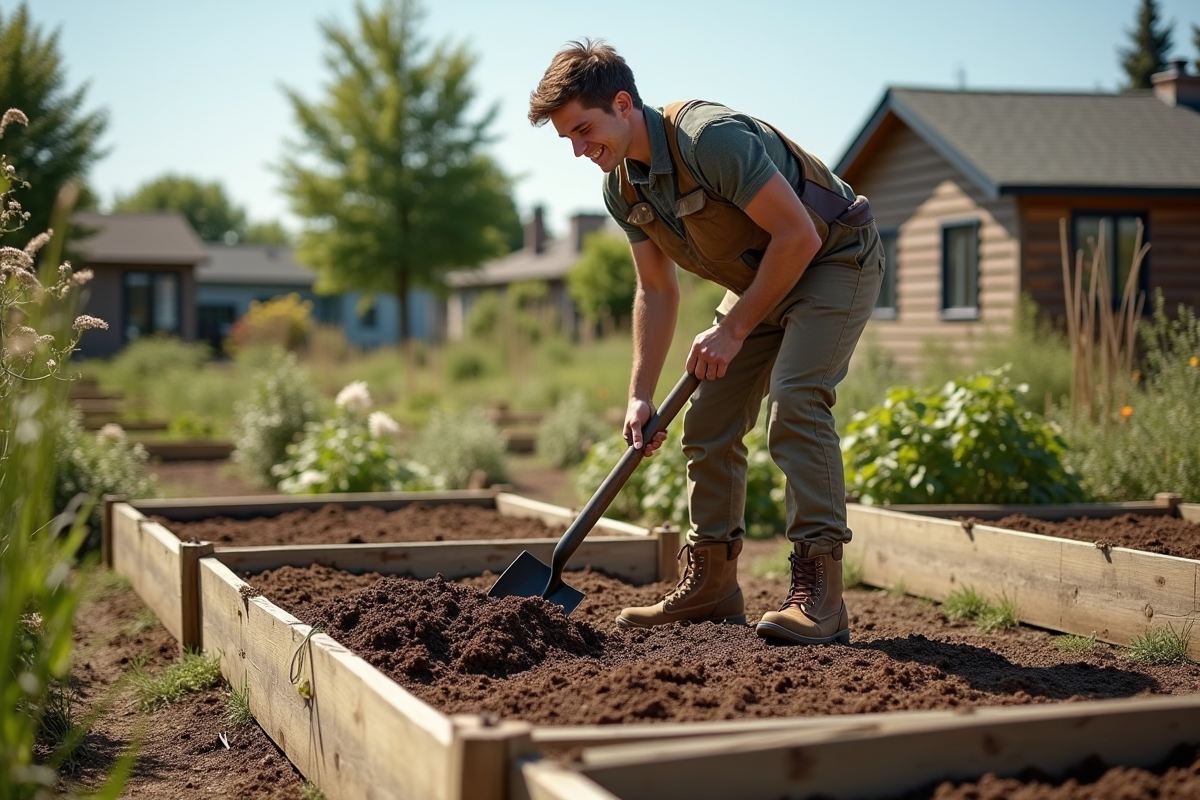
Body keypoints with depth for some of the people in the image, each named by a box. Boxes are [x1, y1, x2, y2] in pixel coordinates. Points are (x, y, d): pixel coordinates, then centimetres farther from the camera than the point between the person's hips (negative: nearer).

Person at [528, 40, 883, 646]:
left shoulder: (711, 138, -31)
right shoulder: (621, 186, -5)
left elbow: (798, 235, -28)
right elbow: (656, 290, 5)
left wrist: (733, 330, -21)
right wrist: (640, 395, -1)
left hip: (834, 259, -8)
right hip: (760, 279, 8)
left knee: (794, 401, -25)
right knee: (707, 421, 2)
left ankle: (818, 590, -23)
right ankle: (710, 584, 11)